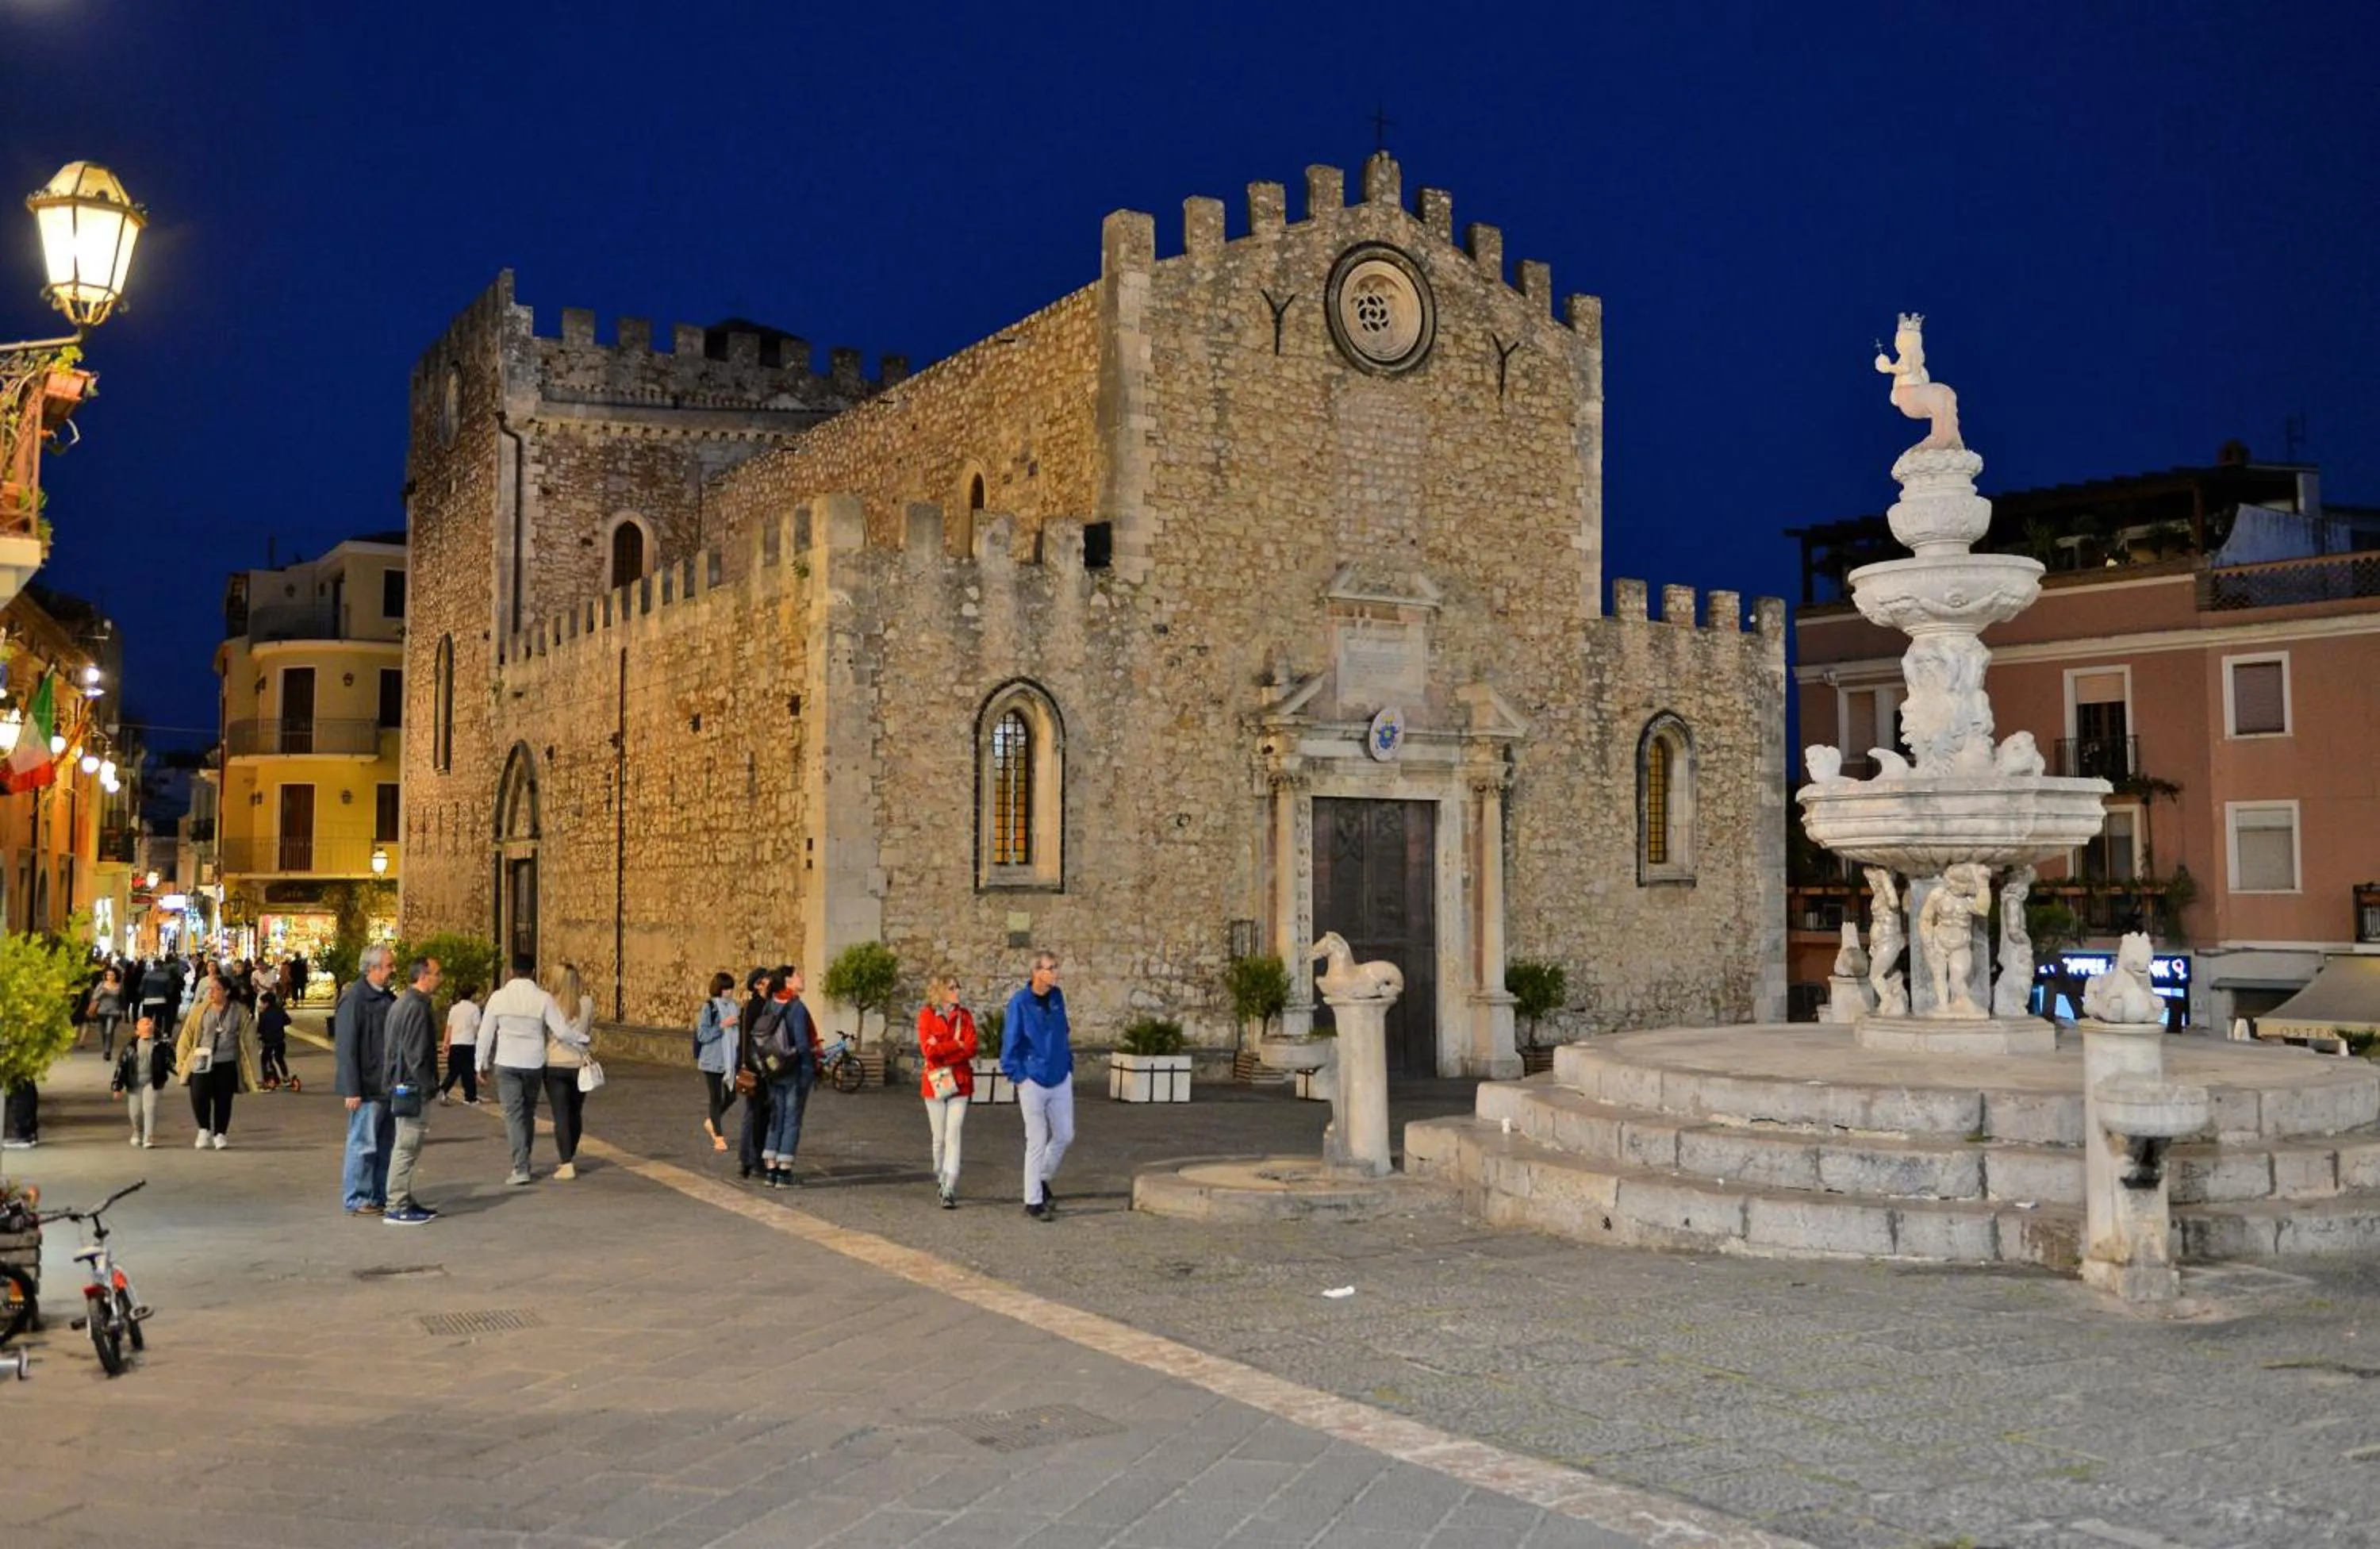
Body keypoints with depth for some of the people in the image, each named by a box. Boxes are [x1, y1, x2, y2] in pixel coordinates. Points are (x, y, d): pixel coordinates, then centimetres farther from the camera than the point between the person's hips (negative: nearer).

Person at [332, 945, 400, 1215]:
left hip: (388, 1086, 8)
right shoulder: (354, 999, -14)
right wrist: (352, 1091, -19)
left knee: (385, 1144, 13)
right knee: (363, 1145, -1)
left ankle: (379, 1197, 22)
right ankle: (356, 1200, 8)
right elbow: (345, 1048, -16)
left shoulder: (389, 998, 11)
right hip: (367, 1088, -8)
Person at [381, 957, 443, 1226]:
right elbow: (416, 1055, -22)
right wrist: (425, 1088, -19)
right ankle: (397, 1208, -3)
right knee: (407, 1148, -6)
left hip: (401, 1085, 11)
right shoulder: (417, 1008, -17)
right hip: (413, 1087, -11)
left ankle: (405, 1201, 25)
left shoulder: (402, 1004, 16)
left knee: (406, 1147, 17)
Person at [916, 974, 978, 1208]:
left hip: (959, 1081, 1)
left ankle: (949, 1191, -10)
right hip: (934, 1082, -1)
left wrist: (942, 1049, -11)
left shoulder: (964, 1015, 7)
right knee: (939, 1137, 7)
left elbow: (971, 1048, -5)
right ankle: (940, 1177, 31)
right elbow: (928, 1049, -12)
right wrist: (957, 1044, -11)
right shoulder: (926, 1015, 0)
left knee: (953, 1136, -8)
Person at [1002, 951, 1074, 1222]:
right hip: (1033, 1081, -5)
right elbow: (1010, 1043, -9)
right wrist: (1019, 1077, -11)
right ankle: (1033, 1201, 10)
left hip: (1060, 1080, 5)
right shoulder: (1020, 1002, -12)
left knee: (1065, 1136, 9)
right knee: (1037, 1141, 0)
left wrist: (1069, 1066, 12)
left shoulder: (1057, 996, 4)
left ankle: (1042, 1180, 32)